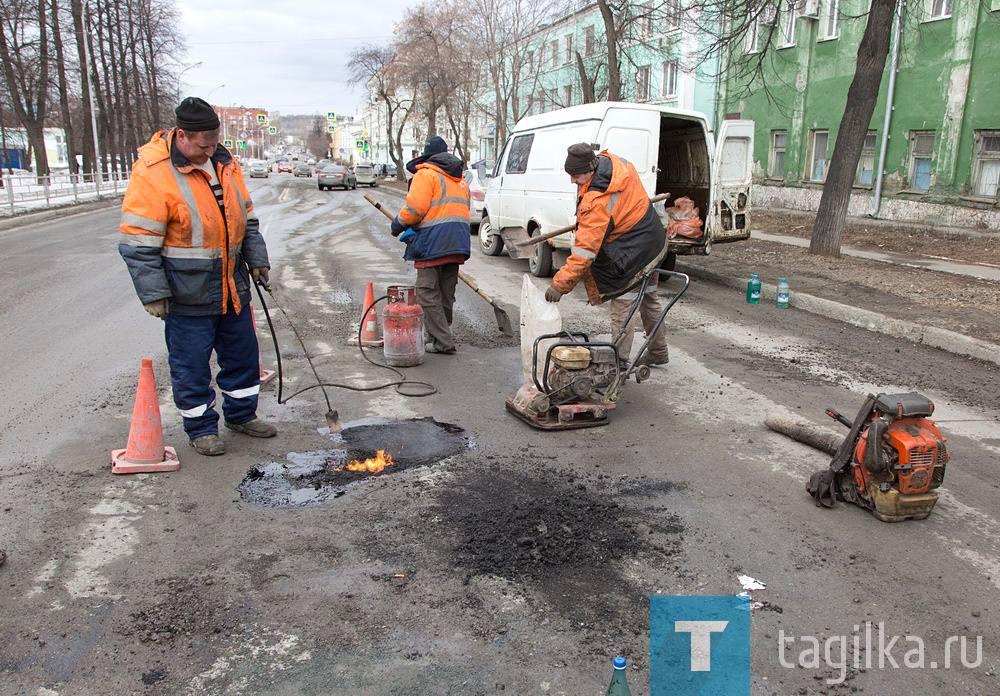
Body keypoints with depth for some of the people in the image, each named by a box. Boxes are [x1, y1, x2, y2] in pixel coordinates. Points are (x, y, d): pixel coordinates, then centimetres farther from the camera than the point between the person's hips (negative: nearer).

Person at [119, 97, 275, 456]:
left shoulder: (223, 161, 6)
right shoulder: (152, 171, -15)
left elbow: (245, 216, 17)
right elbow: (139, 242, -15)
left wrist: (256, 258, 12)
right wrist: (153, 292, -16)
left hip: (233, 287, 7)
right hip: (187, 293, -6)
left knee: (243, 353, 16)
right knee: (191, 362, 5)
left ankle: (241, 414, 35)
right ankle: (200, 427, 23)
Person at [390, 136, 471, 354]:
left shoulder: (426, 175, -2)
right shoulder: (460, 180, 24)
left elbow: (415, 208, -14)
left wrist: (398, 224, 5)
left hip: (432, 242, -8)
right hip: (458, 244, 8)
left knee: (428, 293, -3)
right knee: (446, 294, 15)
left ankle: (442, 342, -6)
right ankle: (440, 337, 23)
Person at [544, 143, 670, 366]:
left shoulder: (598, 202, -32)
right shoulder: (613, 161, -6)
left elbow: (585, 249, -34)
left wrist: (559, 285, -32)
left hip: (634, 255, -10)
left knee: (623, 308, -2)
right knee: (648, 300, 22)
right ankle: (658, 352, 38)